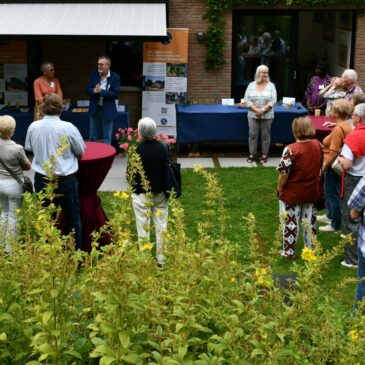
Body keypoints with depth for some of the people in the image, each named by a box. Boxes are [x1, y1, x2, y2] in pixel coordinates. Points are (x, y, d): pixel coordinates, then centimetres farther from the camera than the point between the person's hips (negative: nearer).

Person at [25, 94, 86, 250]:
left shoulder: (33, 127, -6)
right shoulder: (68, 127, -16)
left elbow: (29, 148, 10)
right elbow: (80, 152, -4)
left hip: (41, 179, 3)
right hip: (66, 180, -3)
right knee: (72, 218, 10)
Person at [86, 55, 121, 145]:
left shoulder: (115, 77, -10)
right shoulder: (94, 74, 1)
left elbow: (116, 94, -16)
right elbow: (88, 89, 1)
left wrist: (101, 91, -23)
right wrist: (94, 91, -21)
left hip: (107, 110, -3)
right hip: (94, 108, 4)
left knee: (107, 137, 6)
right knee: (93, 136, 14)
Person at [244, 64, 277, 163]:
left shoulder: (271, 85, 1)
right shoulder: (251, 85, 3)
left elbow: (273, 101, -6)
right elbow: (247, 99, -2)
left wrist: (262, 110, -16)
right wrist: (256, 110, -14)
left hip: (267, 116, -1)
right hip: (253, 115, 1)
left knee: (265, 135, 4)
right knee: (252, 134, 2)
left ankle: (264, 155, 12)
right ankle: (252, 154, 11)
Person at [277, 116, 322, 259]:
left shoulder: (290, 149, -24)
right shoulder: (318, 145, -5)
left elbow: (284, 173, -21)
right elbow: (320, 166, 8)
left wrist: (280, 188, -5)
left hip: (292, 193, -5)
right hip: (312, 192, 5)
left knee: (290, 222, 9)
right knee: (309, 221, 18)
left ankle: (288, 252, 19)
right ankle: (311, 249, 29)